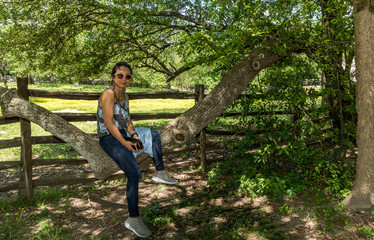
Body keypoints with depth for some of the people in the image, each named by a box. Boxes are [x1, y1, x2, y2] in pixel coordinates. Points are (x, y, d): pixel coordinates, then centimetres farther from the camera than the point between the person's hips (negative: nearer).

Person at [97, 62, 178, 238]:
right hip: (109, 138, -9)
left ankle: (160, 173, 16)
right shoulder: (108, 94, -18)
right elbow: (108, 123, -23)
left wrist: (134, 135, -7)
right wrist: (125, 143, -21)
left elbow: (127, 119, 10)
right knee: (134, 174, -17)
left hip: (122, 133, 9)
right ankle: (133, 219, -7)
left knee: (154, 135, 14)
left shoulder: (125, 95, 8)